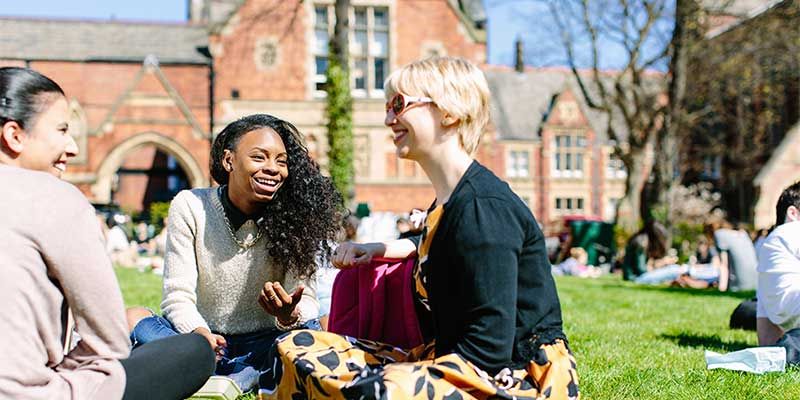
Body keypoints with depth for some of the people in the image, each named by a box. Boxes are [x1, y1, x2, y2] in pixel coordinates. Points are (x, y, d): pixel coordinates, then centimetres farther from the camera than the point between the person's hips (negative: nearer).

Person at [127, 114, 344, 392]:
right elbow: (178, 296, -10)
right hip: (204, 339, 1)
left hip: (262, 345, -1)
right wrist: (199, 333, -33)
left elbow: (305, 300, -10)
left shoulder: (293, 217, -6)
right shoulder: (190, 207, -5)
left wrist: (290, 316, -36)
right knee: (133, 318, -23)